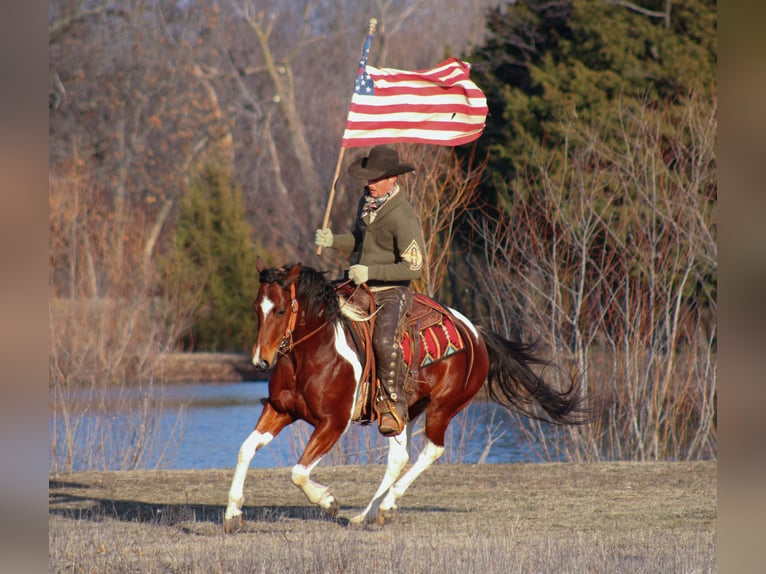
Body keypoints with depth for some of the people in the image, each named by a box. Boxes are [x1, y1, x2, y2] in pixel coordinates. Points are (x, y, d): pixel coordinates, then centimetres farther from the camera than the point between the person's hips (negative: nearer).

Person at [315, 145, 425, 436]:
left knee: (385, 340, -33)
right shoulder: (367, 200, 7)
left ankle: (393, 405, -20)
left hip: (391, 292, -8)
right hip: (359, 289, 8)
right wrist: (333, 241, 2)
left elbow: (413, 267, -19)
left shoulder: (403, 216, -18)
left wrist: (370, 272, -25)